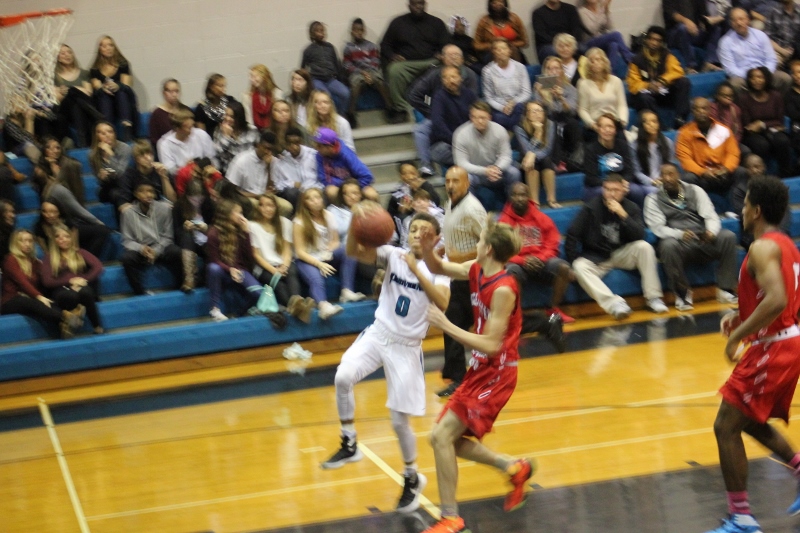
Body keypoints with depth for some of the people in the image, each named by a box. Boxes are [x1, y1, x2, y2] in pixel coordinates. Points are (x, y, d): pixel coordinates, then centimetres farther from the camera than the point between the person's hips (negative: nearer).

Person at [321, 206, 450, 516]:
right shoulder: (393, 255, -1)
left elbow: (443, 303, -24)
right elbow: (354, 252, -17)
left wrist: (417, 270, -28)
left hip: (407, 346, -2)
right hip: (378, 333, 2)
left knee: (399, 420, -1)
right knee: (343, 377, -26)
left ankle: (412, 479, 24)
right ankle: (350, 445, -7)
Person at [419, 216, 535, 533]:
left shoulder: (503, 289, -23)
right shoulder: (477, 270, 1)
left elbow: (491, 345, -26)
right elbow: (439, 268, 15)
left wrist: (446, 326, -25)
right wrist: (428, 251, -8)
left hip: (496, 374, -9)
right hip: (479, 370, 9)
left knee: (441, 436, -15)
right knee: (450, 441, 12)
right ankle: (514, 468, 26)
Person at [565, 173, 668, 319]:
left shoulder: (631, 208, -2)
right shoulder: (591, 208, -7)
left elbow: (639, 236, -15)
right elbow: (572, 236, -8)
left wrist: (623, 215, -25)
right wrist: (574, 261, -16)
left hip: (621, 255, 2)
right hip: (596, 258, -2)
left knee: (644, 246, -26)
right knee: (580, 267, -33)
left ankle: (653, 297, -21)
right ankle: (614, 303, -46)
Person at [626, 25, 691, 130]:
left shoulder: (667, 56, 3)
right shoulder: (638, 59, -4)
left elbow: (677, 72, -9)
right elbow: (633, 85, -6)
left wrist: (663, 81, -29)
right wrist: (648, 86, -29)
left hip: (665, 94, 3)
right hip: (646, 93, -3)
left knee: (684, 82, -22)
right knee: (644, 98, -39)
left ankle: (680, 118, -29)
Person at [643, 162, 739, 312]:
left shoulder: (695, 191, 14)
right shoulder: (653, 199, 9)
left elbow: (711, 216, 6)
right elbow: (658, 227, -4)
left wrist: (711, 231, -19)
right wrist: (680, 234, -23)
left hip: (703, 240, 2)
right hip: (680, 243, -2)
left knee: (728, 236, -25)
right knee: (668, 245, -38)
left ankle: (725, 289, -19)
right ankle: (682, 294, -19)